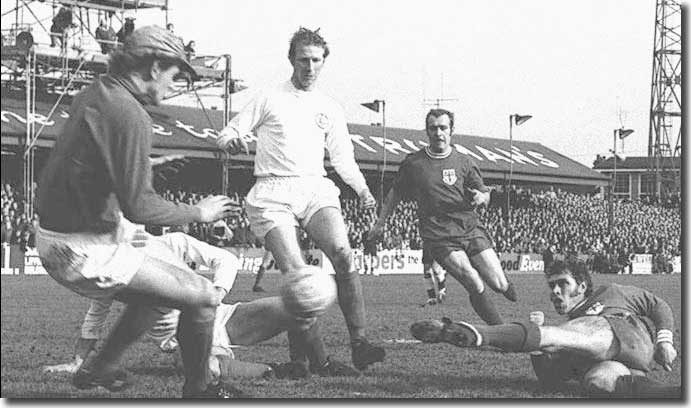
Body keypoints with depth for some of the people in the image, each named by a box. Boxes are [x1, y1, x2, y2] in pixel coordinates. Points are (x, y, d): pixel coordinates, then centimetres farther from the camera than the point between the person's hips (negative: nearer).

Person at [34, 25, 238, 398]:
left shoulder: (91, 95, 8)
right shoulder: (130, 116, -20)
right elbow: (139, 206, -21)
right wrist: (199, 213, -8)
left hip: (52, 239, 10)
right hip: (87, 254, -10)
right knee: (204, 297, -2)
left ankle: (98, 369, 32)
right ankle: (196, 390, 15)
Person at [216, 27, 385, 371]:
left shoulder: (330, 109, 19)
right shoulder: (269, 100, 11)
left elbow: (343, 158, 20)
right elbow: (228, 134, 11)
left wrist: (362, 189, 1)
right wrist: (230, 139, -14)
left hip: (315, 188, 2)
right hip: (272, 192, -2)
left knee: (342, 253, -24)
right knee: (295, 274, -20)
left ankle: (358, 343, -23)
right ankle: (305, 355, -11)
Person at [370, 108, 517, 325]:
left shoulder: (464, 163, 8)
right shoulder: (413, 163, 6)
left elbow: (485, 193, 14)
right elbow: (396, 193, 20)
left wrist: (481, 197, -10)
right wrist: (380, 222, 20)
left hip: (471, 228, 2)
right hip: (438, 235, -2)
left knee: (499, 284, -7)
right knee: (475, 285, -22)